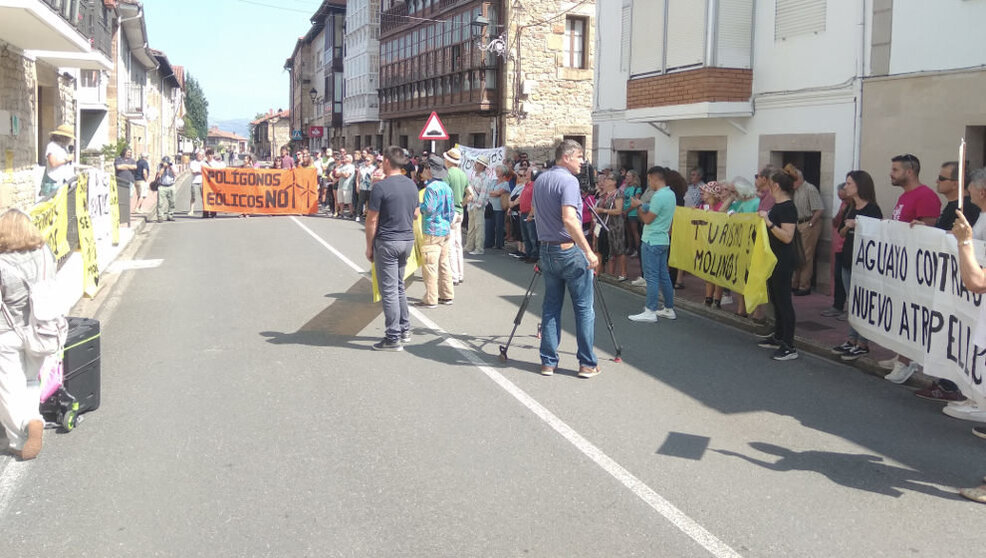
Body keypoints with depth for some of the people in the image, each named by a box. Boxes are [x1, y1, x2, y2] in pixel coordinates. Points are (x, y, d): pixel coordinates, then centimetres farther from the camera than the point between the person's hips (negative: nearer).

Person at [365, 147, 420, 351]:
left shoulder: (380, 187, -15)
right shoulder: (412, 185, 7)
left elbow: (372, 220, -12)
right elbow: (416, 214, 16)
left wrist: (369, 246, -4)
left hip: (387, 242, -7)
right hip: (408, 240, 7)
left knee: (389, 290, -2)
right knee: (399, 287, 20)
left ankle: (393, 338, 1)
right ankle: (405, 330, 24)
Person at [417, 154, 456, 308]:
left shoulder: (431, 187, -15)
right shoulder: (446, 187, 11)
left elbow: (428, 208, -21)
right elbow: (452, 209, 15)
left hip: (432, 231, -9)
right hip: (445, 230, 9)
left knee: (430, 265, -5)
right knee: (443, 264, 14)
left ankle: (430, 299, -4)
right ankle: (446, 295, 19)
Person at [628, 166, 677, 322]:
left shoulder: (659, 196, -19)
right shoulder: (670, 194, 11)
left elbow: (647, 219, -15)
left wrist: (638, 206, -1)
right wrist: (643, 206, 10)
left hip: (652, 241, -9)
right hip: (663, 240, 9)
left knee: (651, 276, -6)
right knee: (663, 275, 13)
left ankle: (650, 312, -4)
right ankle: (669, 309, 18)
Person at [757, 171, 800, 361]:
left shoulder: (788, 208, -17)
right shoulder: (776, 206, 12)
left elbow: (787, 237, -25)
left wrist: (769, 222, -29)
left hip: (783, 261, -10)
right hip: (774, 258, 10)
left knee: (783, 300, -8)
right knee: (775, 299, 18)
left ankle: (789, 347, -6)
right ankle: (778, 337, 29)